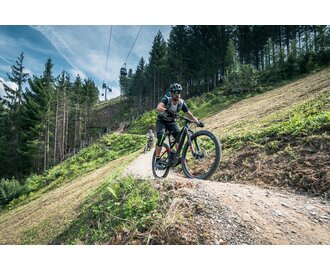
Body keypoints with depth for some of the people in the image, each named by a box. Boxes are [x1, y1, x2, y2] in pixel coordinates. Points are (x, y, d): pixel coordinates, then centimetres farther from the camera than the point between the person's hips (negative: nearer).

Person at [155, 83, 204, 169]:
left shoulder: (182, 103, -15)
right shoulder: (166, 99, -25)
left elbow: (189, 115, -11)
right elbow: (158, 108, -44)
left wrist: (198, 122, -27)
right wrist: (166, 110, -64)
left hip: (171, 121, 4)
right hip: (161, 121, -3)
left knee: (179, 134, -23)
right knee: (161, 136, -28)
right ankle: (157, 160, -21)